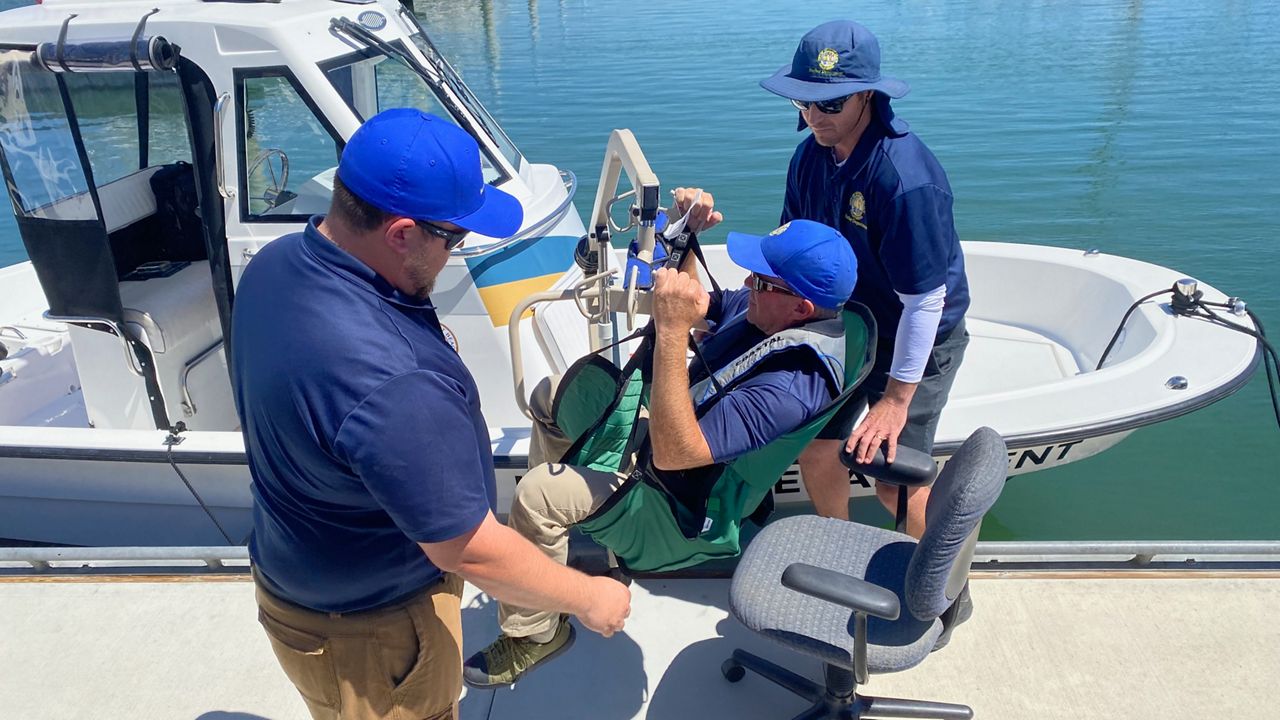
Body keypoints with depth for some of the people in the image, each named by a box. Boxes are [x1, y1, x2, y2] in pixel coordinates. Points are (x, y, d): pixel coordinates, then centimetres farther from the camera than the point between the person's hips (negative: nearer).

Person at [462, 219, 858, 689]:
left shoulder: (791, 384, -36)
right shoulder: (764, 305, -9)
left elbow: (673, 452, -41)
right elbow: (700, 304, 9)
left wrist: (671, 331, -45)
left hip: (677, 484, -10)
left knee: (536, 494, -24)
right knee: (549, 395, 16)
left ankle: (533, 634, 0)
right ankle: (560, 516, 33)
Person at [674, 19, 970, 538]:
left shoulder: (907, 177, -31)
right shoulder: (812, 154, -8)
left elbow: (925, 300, -27)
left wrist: (897, 397, -22)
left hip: (915, 344, -6)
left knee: (896, 484, -4)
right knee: (815, 448, 10)